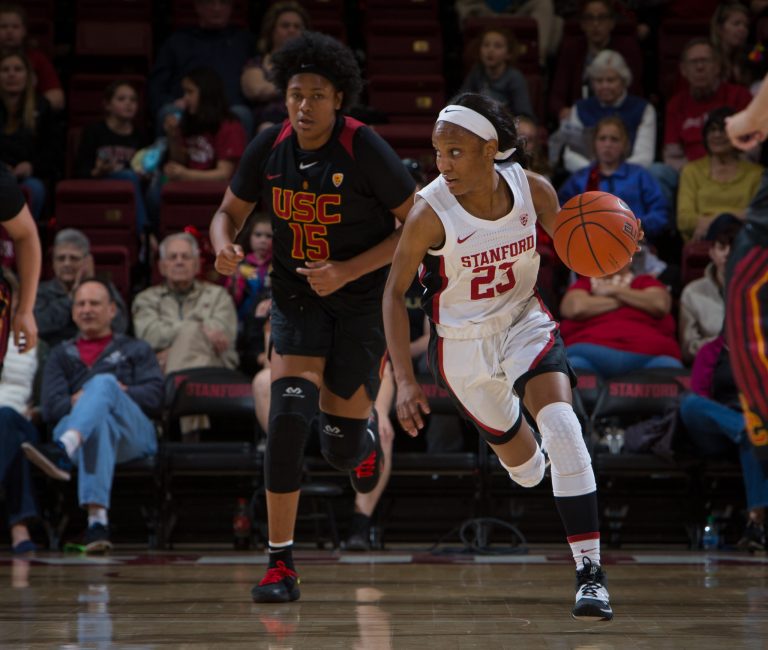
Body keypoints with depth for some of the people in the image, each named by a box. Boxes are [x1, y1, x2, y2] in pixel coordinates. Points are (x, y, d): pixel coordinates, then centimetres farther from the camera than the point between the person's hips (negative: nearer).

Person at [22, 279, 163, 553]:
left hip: (133, 435, 0)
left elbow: (154, 398, 9)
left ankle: (63, 451, -63)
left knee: (103, 381, -33)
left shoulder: (136, 350, 29)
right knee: (99, 422, -41)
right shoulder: (61, 355, 31)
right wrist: (82, 400, -3)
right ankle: (97, 521, -62)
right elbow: (51, 408, 13)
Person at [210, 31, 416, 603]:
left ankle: (365, 436, 44)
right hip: (297, 298, 3)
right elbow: (230, 213, 9)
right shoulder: (270, 148, -5)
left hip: (363, 299, -3)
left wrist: (347, 270, -22)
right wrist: (225, 248, -16)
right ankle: (282, 565, -11)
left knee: (341, 447, 1)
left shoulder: (365, 149, -17)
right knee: (288, 417, -18)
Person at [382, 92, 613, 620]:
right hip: (463, 344, 0)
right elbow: (395, 292, -14)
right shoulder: (431, 212, -24)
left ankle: (590, 570, -24)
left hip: (526, 323, 1)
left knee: (562, 425, -25)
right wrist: (405, 380, -20)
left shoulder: (534, 190, -17)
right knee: (523, 464, 13)